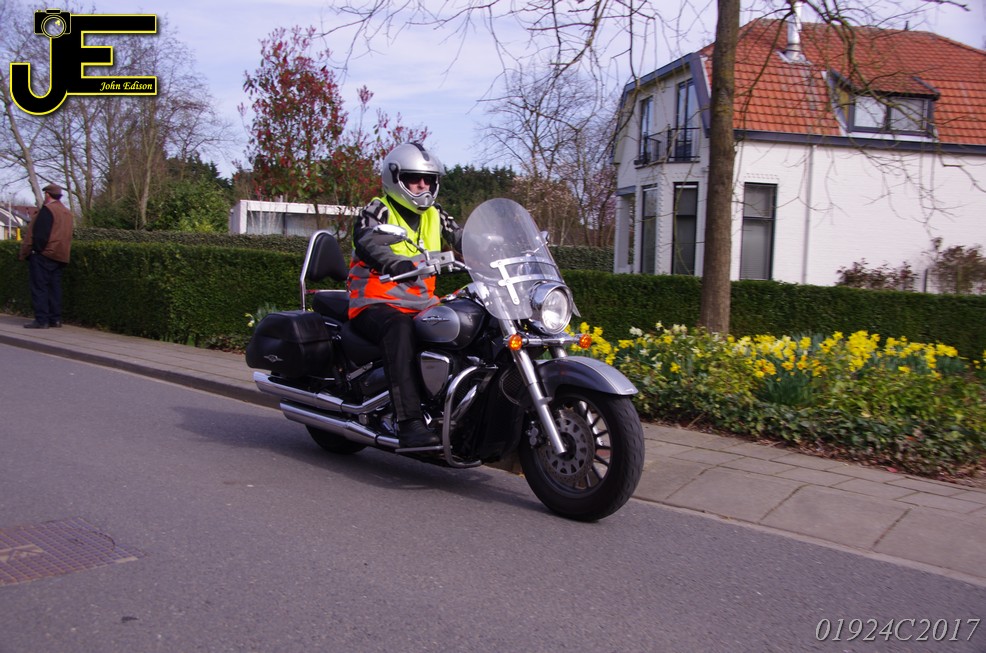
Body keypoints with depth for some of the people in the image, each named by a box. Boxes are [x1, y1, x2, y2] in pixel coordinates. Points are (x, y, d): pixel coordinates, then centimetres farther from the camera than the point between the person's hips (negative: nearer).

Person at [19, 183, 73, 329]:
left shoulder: (47, 210, -11)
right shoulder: (67, 213, 14)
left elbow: (40, 234, -17)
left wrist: (27, 252, -11)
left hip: (44, 255, -8)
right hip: (60, 256, 8)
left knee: (39, 288, -5)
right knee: (54, 288, 11)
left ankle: (41, 320, -7)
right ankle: (55, 318, 11)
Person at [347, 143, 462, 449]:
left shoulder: (436, 216, 19)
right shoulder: (377, 212, -1)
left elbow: (464, 241, 7)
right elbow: (367, 243, -21)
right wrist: (396, 264, -43)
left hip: (423, 305, 6)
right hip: (377, 305, -6)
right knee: (400, 328, -39)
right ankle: (410, 423, -46)